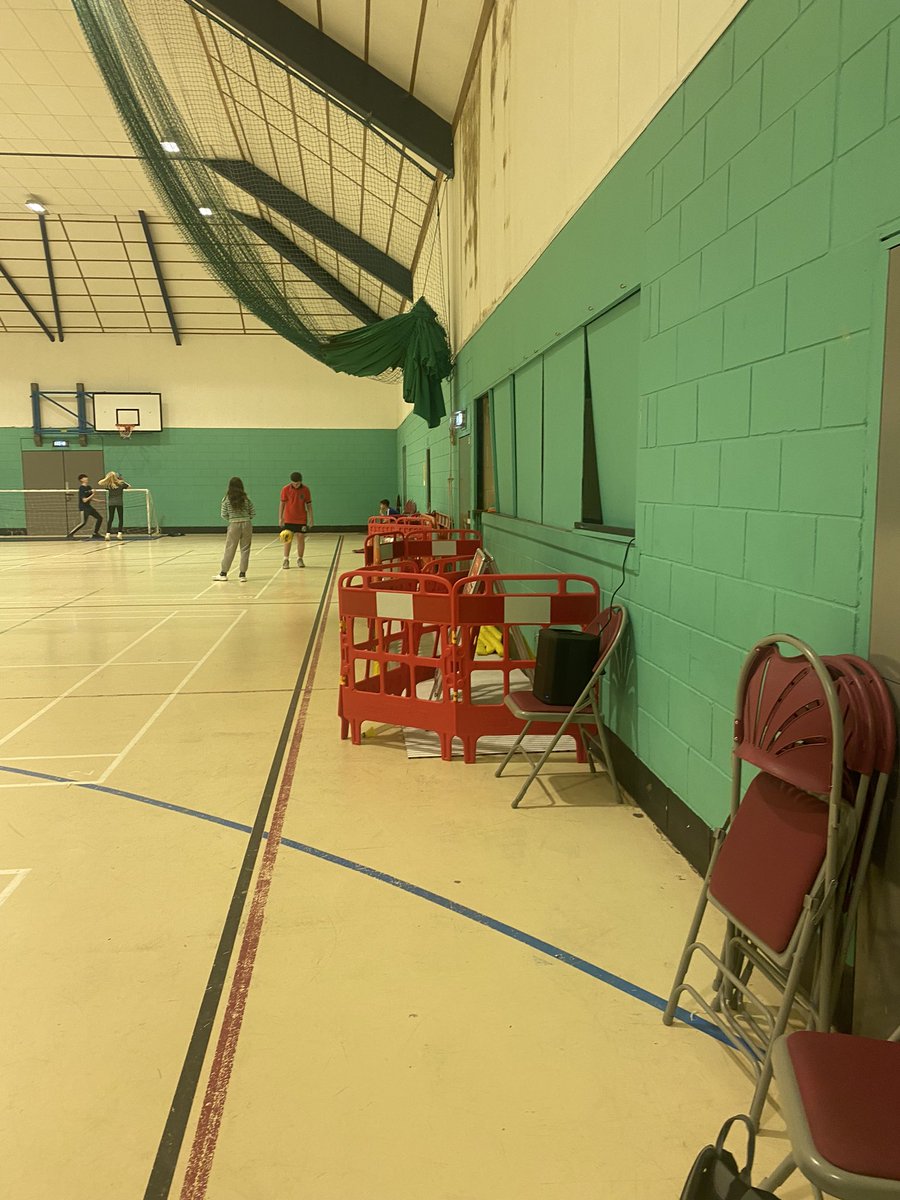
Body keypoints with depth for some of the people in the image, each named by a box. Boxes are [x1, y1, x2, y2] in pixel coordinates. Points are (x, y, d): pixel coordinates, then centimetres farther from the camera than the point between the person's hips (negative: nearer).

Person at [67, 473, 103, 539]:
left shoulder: (89, 487, 8)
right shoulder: (81, 488, -16)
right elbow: (84, 500, -20)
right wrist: (92, 495, -23)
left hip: (88, 506, 8)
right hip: (83, 507, -8)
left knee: (100, 518, 7)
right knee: (84, 522, -16)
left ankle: (95, 533, 17)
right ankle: (70, 533, -8)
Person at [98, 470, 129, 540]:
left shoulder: (108, 485, 0)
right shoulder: (121, 484, -3)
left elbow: (99, 483, 10)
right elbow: (129, 486, 14)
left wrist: (106, 478, 7)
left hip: (111, 503, 2)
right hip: (119, 503, -2)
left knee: (110, 519, 6)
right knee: (121, 518, 5)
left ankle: (108, 534, -3)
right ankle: (120, 533, -6)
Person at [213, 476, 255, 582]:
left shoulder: (226, 499, -3)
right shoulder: (246, 498, 0)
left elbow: (224, 515, -2)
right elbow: (253, 513, 2)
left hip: (234, 525, -1)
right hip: (247, 525, 1)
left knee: (229, 550, 6)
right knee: (245, 550, 6)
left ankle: (223, 573, 13)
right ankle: (243, 574, 8)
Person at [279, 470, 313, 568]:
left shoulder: (305, 489, -4)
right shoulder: (286, 489, -6)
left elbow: (309, 504, 2)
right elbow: (282, 504, 1)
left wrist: (311, 519, 0)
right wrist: (280, 518, -2)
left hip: (301, 519, 1)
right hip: (288, 519, 0)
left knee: (301, 538, 1)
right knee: (287, 539, 1)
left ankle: (300, 559, 13)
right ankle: (286, 560, 8)